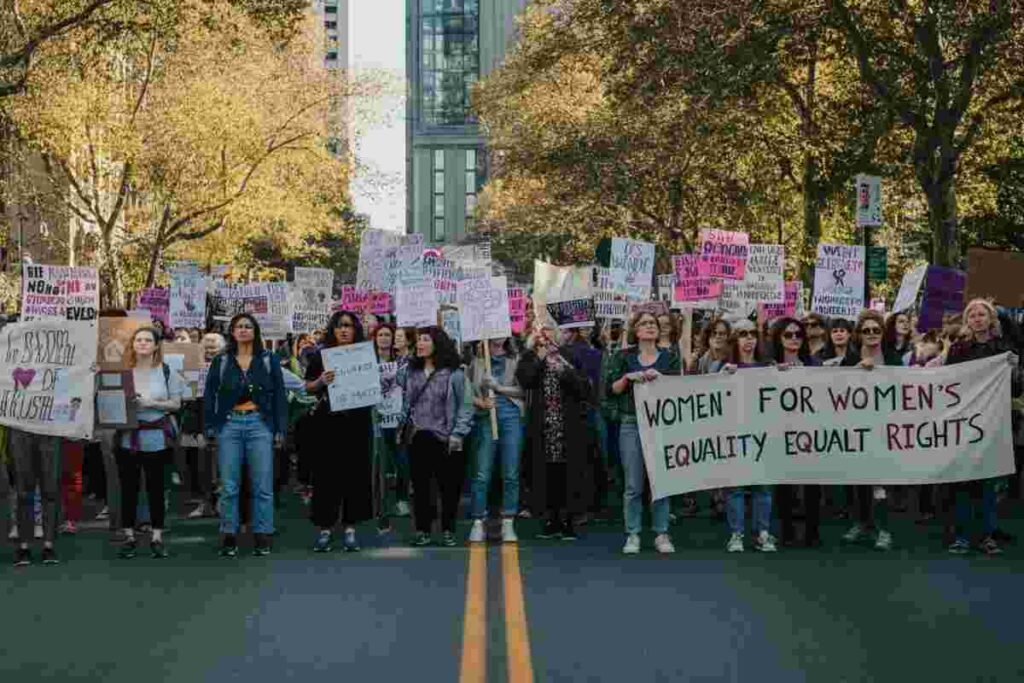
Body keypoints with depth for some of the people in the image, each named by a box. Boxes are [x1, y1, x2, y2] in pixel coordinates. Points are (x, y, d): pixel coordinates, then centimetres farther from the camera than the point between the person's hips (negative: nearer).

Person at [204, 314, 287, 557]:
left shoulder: (269, 360, 7)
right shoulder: (221, 362, 9)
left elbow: (279, 395, 6)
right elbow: (210, 395, 9)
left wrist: (280, 429, 1)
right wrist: (210, 426, 0)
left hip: (259, 424, -1)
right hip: (229, 425, 1)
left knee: (262, 485, -1)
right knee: (228, 485, 1)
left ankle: (262, 537, 5)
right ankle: (228, 537, 7)